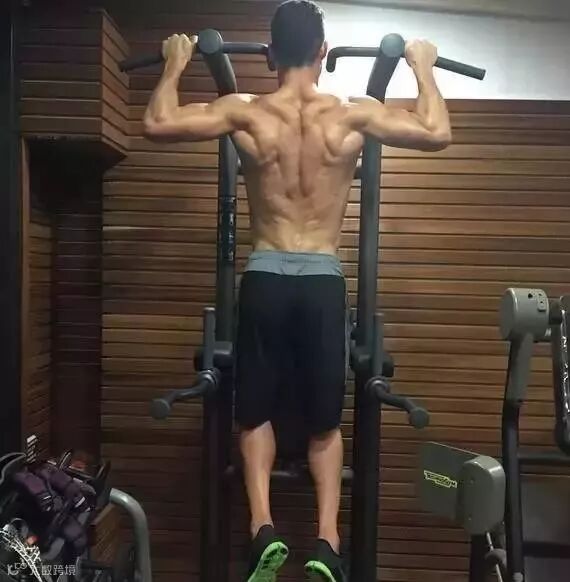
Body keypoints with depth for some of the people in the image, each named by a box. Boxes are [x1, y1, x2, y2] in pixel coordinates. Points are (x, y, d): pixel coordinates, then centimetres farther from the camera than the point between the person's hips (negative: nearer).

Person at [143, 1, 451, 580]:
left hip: (265, 278, 0)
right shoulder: (353, 114, -2)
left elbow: (156, 123, 3)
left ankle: (263, 529, 6)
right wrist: (423, 68, 20)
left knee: (256, 412, 17)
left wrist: (175, 66, 20)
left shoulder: (246, 112, -2)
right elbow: (438, 134, 5)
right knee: (324, 421, 16)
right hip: (323, 282, 1)